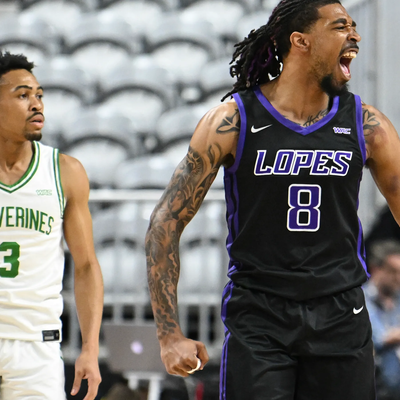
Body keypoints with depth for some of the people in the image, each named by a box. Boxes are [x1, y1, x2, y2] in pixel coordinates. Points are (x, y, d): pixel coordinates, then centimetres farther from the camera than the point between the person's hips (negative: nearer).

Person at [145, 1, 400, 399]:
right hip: (257, 319, -2)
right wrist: (170, 335, -8)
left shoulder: (367, 126, 2)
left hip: (341, 320, 2)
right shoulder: (231, 122, -5)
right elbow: (165, 222, -2)